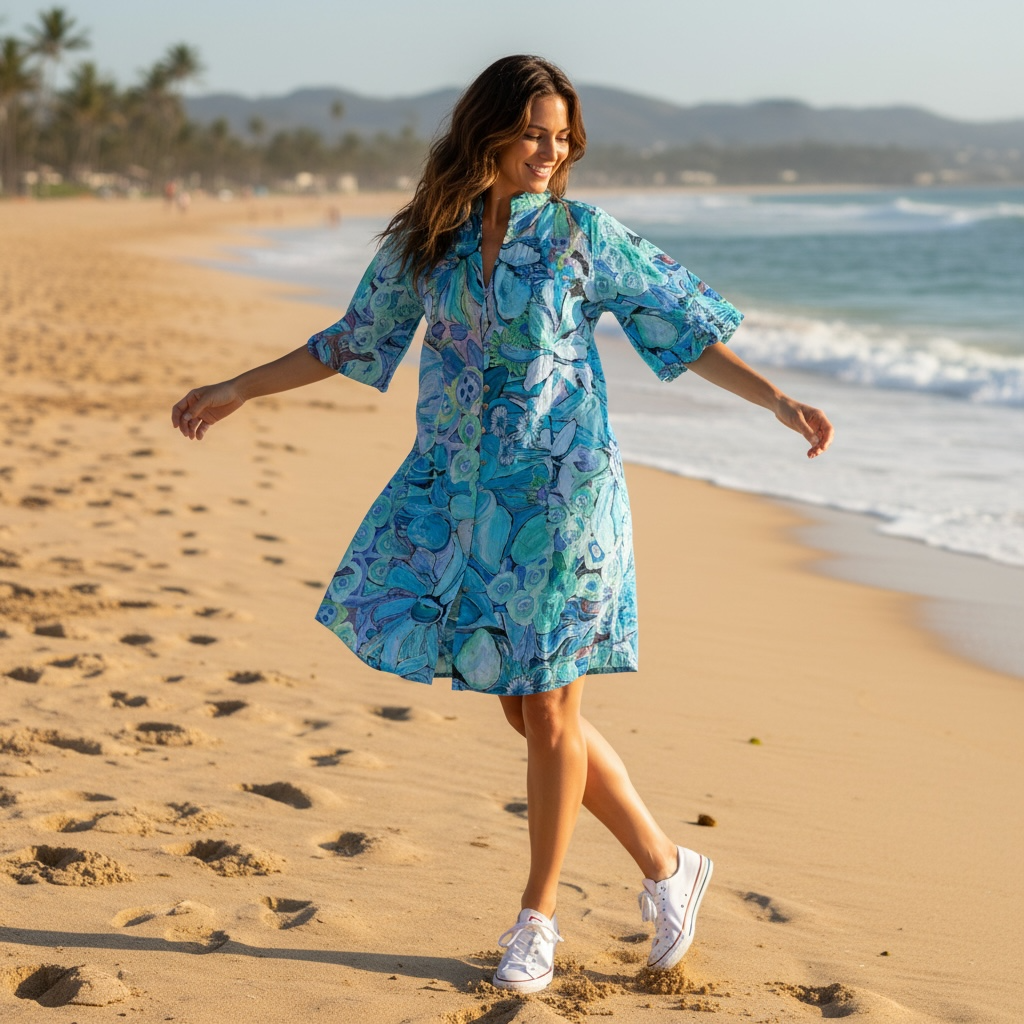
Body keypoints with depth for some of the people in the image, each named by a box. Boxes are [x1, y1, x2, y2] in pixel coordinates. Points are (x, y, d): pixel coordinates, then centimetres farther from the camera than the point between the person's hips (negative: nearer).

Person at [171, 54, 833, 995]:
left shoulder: (583, 234, -4)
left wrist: (778, 400, -11)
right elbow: (353, 342, 16)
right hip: (461, 493, 4)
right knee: (524, 707, 7)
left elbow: (684, 329, -1)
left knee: (547, 709, 1)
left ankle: (538, 918, 17)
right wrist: (236, 390, 17)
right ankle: (665, 867, 22)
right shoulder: (428, 238, 5)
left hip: (559, 492, -4)